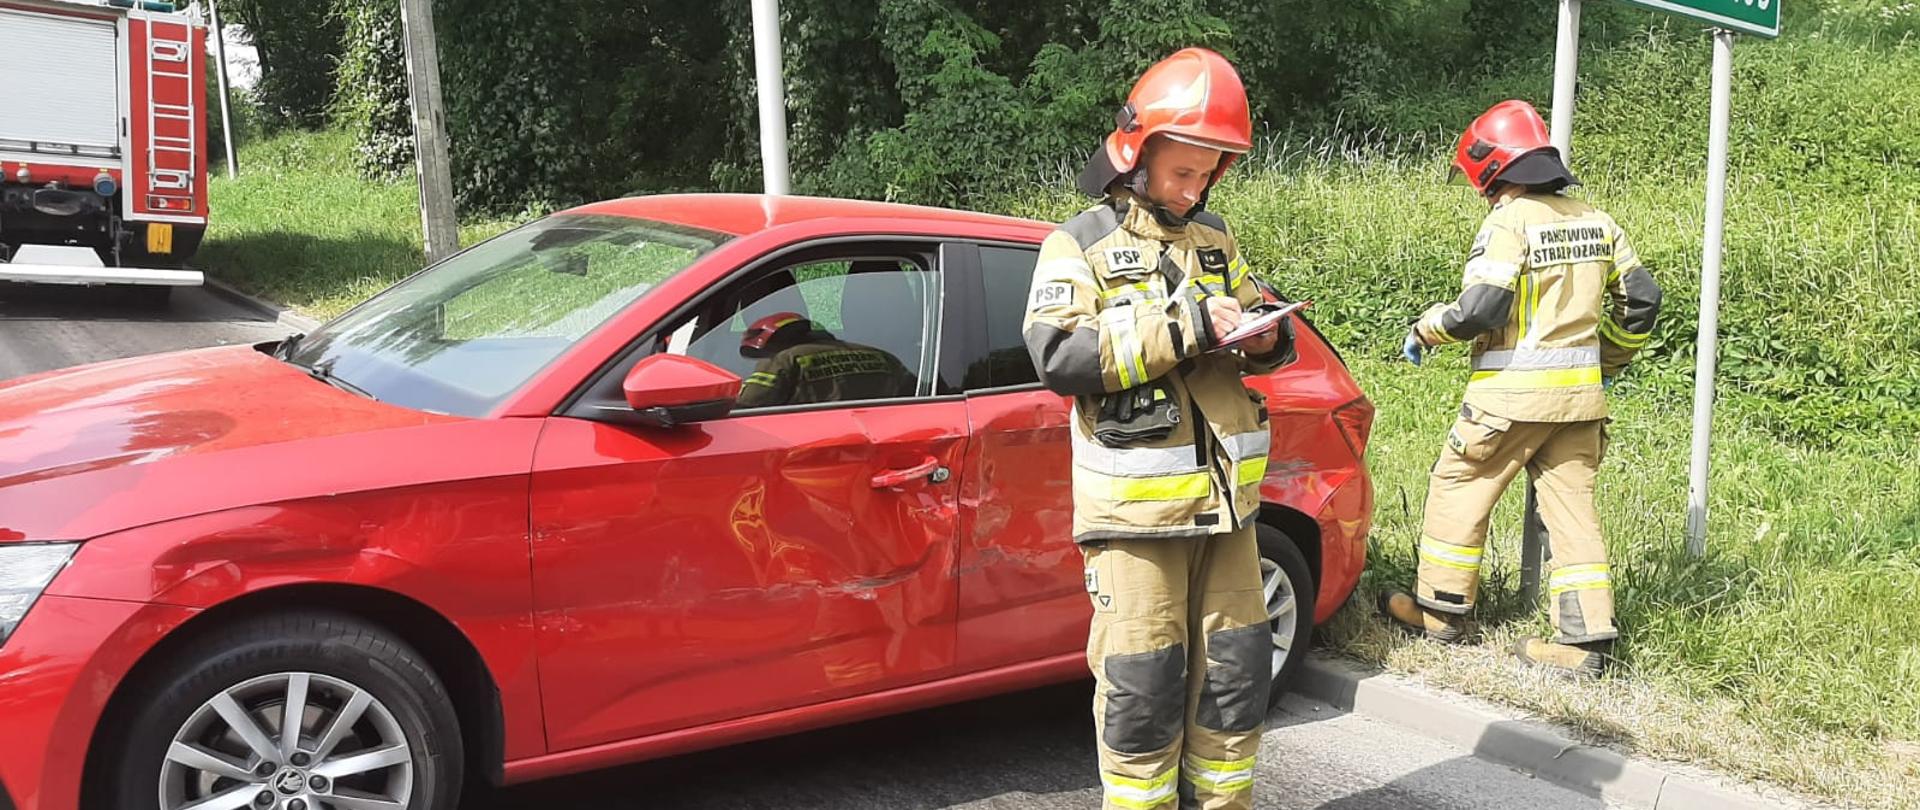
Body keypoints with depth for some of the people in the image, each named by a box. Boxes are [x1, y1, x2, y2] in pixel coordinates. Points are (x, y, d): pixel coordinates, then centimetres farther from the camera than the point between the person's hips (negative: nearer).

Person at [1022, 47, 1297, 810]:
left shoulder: (1214, 236, 13)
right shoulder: (1080, 244, -5)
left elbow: (1254, 323, 21)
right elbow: (1057, 356, -19)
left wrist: (1268, 339, -4)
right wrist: (1182, 328, -24)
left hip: (1224, 497, 6)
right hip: (1136, 509, -6)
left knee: (1235, 674, 14)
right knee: (1141, 688, 0)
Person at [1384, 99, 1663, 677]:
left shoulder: (1509, 223, -13)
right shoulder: (1597, 223, 11)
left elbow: (1480, 308, -22)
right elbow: (1641, 300, 16)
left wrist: (1424, 331, -4)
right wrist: (1608, 363, 27)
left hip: (1513, 393, -7)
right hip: (1580, 392, 7)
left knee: (1458, 489, 8)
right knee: (1571, 505, 9)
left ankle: (1441, 610, 17)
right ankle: (1587, 636, 7)